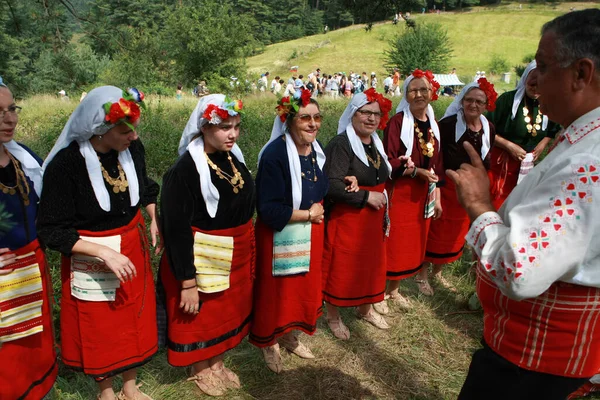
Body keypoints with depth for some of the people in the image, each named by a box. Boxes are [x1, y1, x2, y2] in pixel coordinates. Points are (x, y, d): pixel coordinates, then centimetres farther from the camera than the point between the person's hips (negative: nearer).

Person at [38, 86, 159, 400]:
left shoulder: (132, 148, -8)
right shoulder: (65, 164, -23)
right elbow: (52, 231, -20)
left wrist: (154, 221, 3)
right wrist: (104, 252, -28)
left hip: (133, 248, 5)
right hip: (91, 258, -5)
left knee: (134, 320, 19)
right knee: (100, 330, 15)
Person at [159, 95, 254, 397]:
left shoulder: (234, 158, 0)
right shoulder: (185, 170, -22)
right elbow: (176, 230, -21)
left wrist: (247, 252, 15)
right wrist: (187, 282, -19)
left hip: (236, 255, 7)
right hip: (202, 258, -7)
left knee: (230, 309, 22)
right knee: (201, 315, 14)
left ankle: (217, 363, 46)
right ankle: (200, 370, 40)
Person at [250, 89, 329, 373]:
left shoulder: (316, 150, 1)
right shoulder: (274, 155, -23)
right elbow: (269, 210, -25)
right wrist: (308, 214, -17)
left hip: (310, 234, 7)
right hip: (280, 236, -7)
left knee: (305, 286, 20)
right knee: (277, 291, 10)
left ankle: (288, 335, 45)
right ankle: (268, 343, 36)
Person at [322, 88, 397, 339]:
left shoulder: (375, 144, 10)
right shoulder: (340, 144, -17)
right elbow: (332, 186, -28)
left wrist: (384, 218, 19)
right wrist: (366, 197, -21)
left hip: (373, 220, 8)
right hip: (346, 220, -8)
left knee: (370, 264, 19)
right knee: (341, 269, 5)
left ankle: (365, 309, 42)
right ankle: (333, 316, 27)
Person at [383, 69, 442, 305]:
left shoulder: (433, 124, 9)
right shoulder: (398, 122, -11)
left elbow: (437, 164, 12)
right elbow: (388, 162, -17)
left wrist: (436, 197, 12)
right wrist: (416, 171, -20)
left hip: (423, 194, 7)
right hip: (399, 193, -6)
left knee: (413, 243, 14)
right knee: (393, 243, 0)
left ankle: (394, 289, 31)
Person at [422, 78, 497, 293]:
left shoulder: (489, 128, 1)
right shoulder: (448, 124, -17)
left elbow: (486, 161, 12)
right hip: (446, 187, -6)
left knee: (457, 235, 18)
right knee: (435, 231, 6)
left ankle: (437, 272, 38)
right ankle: (422, 274, 25)